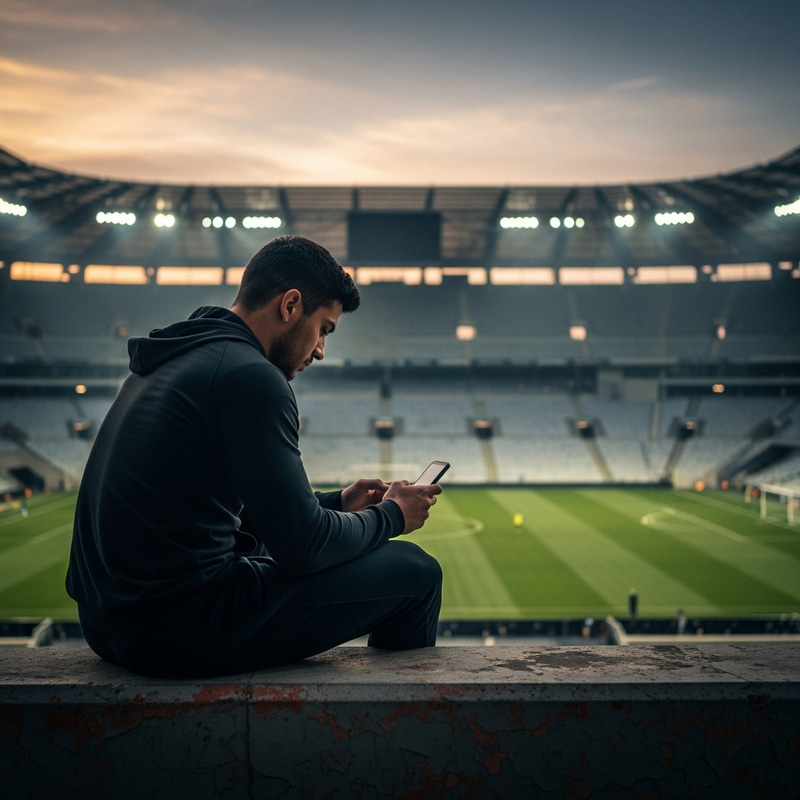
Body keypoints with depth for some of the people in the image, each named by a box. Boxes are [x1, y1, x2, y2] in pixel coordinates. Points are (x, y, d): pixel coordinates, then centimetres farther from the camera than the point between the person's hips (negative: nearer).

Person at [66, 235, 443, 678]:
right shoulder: (249, 376, -16)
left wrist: (337, 502, 22)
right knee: (414, 570, -2)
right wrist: (391, 515, 2)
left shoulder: (169, 361, 13)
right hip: (183, 633, -10)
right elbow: (302, 547, -16)